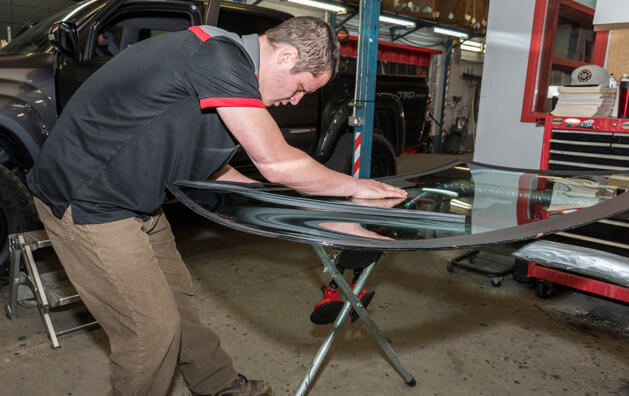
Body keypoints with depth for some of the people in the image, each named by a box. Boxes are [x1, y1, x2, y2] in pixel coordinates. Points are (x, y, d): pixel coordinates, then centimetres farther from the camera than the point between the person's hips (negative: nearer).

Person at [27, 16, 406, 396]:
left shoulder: (228, 59, 7)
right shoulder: (219, 57, -24)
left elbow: (203, 162, 16)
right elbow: (276, 162, -25)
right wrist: (354, 186, -12)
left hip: (131, 199, 9)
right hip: (87, 201, -9)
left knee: (177, 297, 19)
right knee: (153, 329, -4)